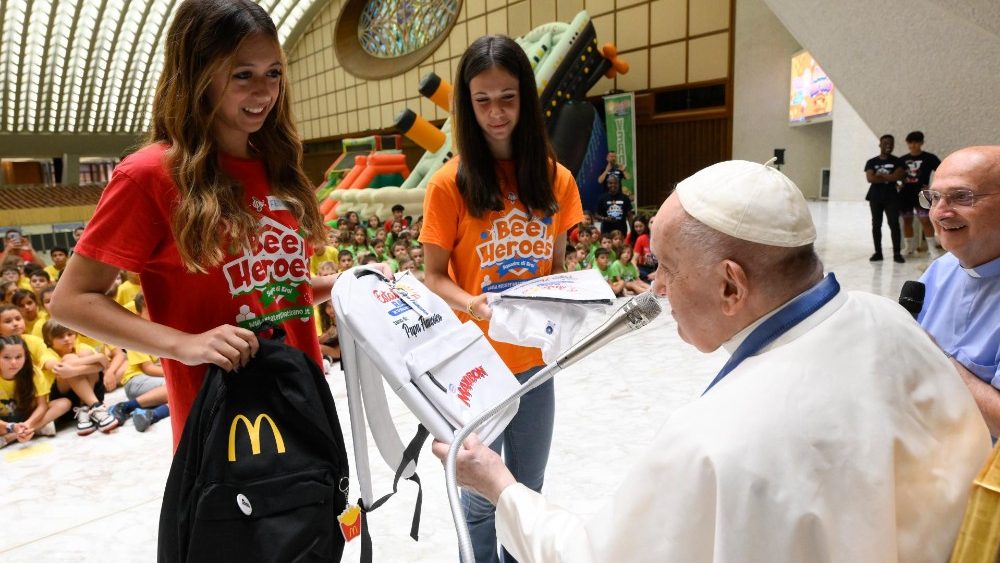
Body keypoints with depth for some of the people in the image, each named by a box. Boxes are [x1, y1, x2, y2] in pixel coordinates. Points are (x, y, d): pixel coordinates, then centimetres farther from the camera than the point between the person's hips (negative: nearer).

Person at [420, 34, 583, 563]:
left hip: (535, 357, 4)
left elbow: (556, 267, 9)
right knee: (482, 493, 11)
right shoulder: (450, 182, -10)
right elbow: (433, 277, -7)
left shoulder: (557, 180, 0)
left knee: (528, 489, 20)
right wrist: (474, 305, -25)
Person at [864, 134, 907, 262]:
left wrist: (879, 175, -8)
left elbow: (897, 176, -12)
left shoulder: (897, 162, 5)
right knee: (876, 225, 4)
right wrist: (888, 178, -9)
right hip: (875, 197, 1)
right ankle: (878, 252, 10)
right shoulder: (871, 162, 5)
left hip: (891, 197, -1)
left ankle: (897, 253, -5)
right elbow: (870, 178, -9)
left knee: (894, 224, -7)